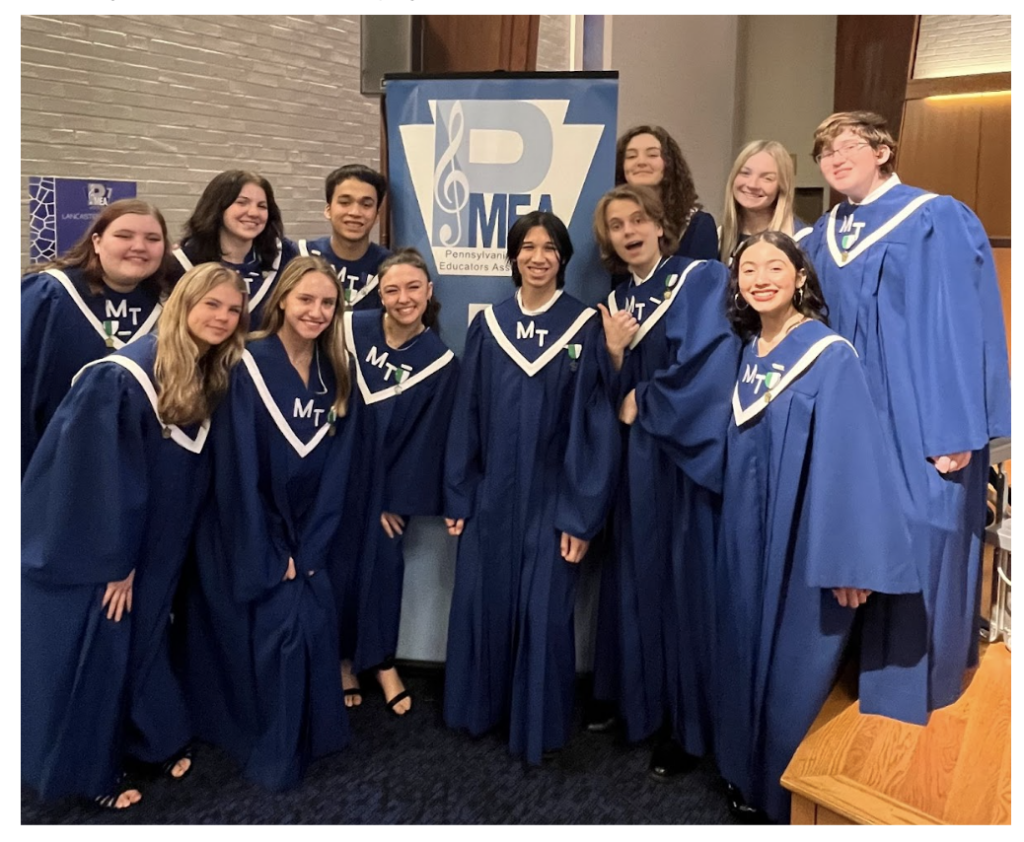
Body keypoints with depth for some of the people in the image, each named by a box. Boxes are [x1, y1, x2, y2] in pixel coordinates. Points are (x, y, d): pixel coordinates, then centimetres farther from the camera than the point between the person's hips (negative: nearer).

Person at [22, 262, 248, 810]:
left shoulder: (211, 382, -1)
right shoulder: (123, 377, -23)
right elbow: (100, 473, -22)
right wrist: (114, 560, -17)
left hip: (151, 544, 7)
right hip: (88, 543, -6)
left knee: (144, 632, 19)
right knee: (95, 641, 6)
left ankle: (155, 741, 37)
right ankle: (88, 770, 25)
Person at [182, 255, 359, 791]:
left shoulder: (334, 375, 2)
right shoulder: (249, 366, -14)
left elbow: (335, 468, 1)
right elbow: (238, 469, -15)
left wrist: (308, 549, -5)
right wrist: (268, 557, -15)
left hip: (305, 532, 5)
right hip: (248, 536, -4)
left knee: (317, 624, -2)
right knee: (280, 627, -8)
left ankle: (313, 737, 22)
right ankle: (273, 756, 14)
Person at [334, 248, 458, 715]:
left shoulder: (441, 362, -8)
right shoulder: (351, 329, -8)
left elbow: (425, 437, -5)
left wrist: (399, 500, -4)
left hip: (386, 479, 0)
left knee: (382, 564, 7)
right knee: (338, 563, 8)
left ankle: (382, 660, 26)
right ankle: (342, 658, 28)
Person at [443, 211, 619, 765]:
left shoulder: (585, 328, -5)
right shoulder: (487, 325, 3)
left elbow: (596, 422, -7)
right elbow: (465, 414, 5)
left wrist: (583, 512, -10)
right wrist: (456, 494, 3)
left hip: (552, 495, -3)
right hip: (491, 493, 3)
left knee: (544, 612, 5)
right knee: (481, 603, 11)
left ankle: (537, 725, 25)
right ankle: (480, 707, 33)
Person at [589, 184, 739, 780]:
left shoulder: (704, 280, -4)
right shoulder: (616, 302, 13)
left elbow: (710, 370, -15)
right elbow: (617, 396, 11)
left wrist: (644, 404, -5)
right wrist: (612, 353, -9)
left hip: (687, 457, -6)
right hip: (637, 461, 6)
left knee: (685, 584, 0)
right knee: (639, 580, 10)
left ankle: (689, 727, 15)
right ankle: (640, 702, 26)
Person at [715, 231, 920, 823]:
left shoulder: (832, 357, -15)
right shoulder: (747, 352, 6)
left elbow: (851, 459, -18)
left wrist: (850, 562, -21)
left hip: (805, 542, -6)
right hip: (749, 539, 6)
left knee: (796, 669, 6)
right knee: (749, 656, 17)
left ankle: (795, 798, 28)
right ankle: (750, 777, 37)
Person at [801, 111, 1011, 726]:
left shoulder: (938, 222, -9)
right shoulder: (823, 235, 10)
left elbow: (962, 325, -13)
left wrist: (956, 430, -17)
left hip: (915, 420, -6)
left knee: (912, 544, 2)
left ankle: (908, 679, 21)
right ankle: (856, 661, 32)